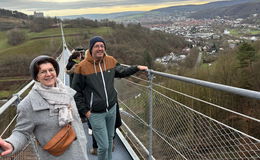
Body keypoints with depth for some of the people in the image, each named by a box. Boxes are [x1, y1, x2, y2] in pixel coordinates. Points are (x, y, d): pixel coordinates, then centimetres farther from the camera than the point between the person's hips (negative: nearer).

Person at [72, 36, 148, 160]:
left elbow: (121, 71, 20)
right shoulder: (82, 67, -14)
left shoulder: (110, 61, -1)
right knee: (103, 146, 0)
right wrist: (84, 110, -8)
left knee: (110, 139, 22)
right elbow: (76, 92, -6)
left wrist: (137, 68, 10)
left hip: (112, 109, 5)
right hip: (95, 113, -5)